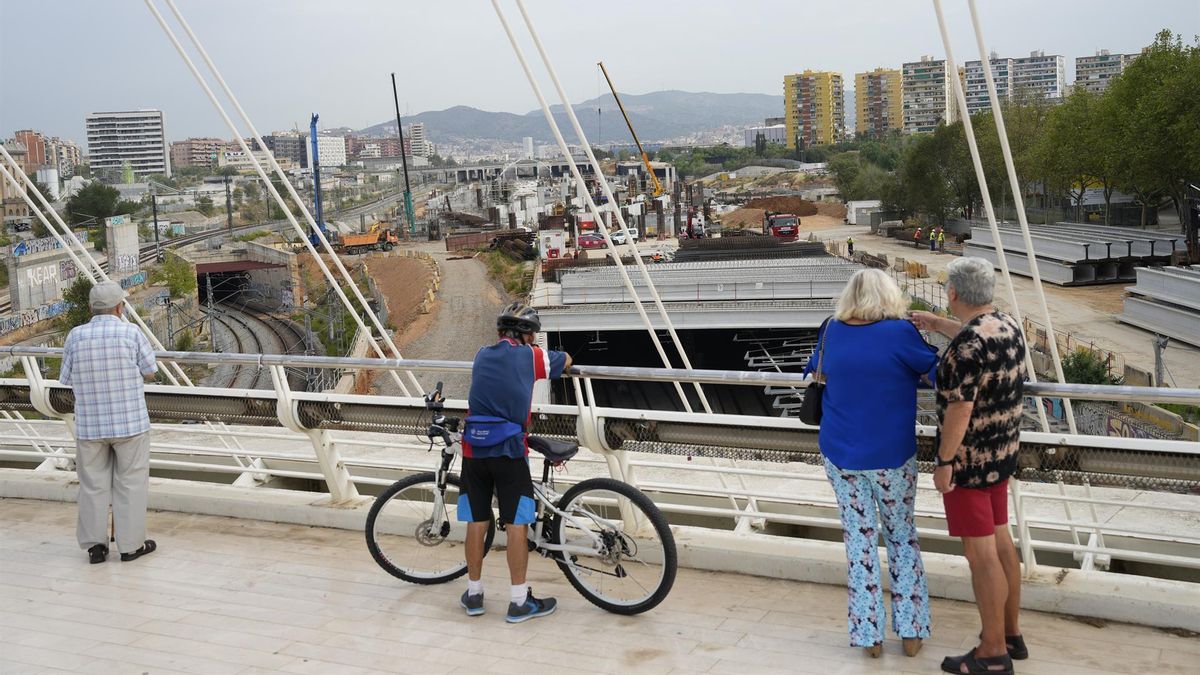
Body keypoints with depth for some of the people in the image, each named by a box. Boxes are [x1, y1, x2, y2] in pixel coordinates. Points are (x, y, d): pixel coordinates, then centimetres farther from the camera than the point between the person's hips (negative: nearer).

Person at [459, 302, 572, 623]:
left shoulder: (482, 355, 13)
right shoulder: (531, 356, 2)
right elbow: (567, 361, 20)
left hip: (474, 449, 4)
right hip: (509, 451, -4)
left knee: (476, 521, 11)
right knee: (516, 524, 2)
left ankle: (474, 594, 21)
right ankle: (519, 602, 6)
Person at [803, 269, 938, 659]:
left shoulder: (832, 330, -1)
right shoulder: (899, 332, -14)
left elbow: (814, 372, 15)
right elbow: (935, 369, 0)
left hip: (840, 455, 2)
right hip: (892, 457, -2)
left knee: (859, 539, 10)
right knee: (902, 536, 14)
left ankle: (869, 635, 14)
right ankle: (911, 630, 16)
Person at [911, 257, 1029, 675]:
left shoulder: (968, 344, -26)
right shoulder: (1005, 325, 2)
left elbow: (959, 409, -25)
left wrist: (944, 462, -17)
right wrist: (937, 325, 34)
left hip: (969, 458, -9)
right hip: (1000, 451, 9)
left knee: (980, 553, 0)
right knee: (998, 541, 18)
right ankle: (1010, 634, 30)